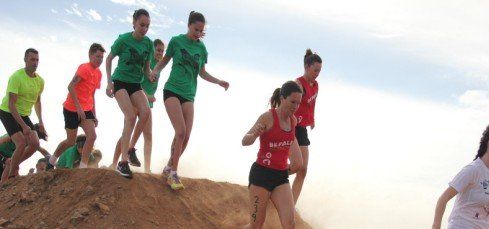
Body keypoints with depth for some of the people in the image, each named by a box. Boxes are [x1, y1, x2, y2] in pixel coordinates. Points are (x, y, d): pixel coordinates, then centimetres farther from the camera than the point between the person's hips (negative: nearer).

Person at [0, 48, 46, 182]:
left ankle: (13, 164, 18)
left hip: (24, 115, 7)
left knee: (35, 143, -5)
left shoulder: (40, 81, -1)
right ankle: (11, 174, -3)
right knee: (21, 143, -21)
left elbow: (37, 101, 16)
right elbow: (11, 105, -27)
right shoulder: (16, 77, -24)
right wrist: (24, 126, -32)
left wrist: (41, 122, 8)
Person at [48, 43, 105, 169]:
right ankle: (52, 160, 27)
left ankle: (83, 166, -10)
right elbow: (71, 86, -22)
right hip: (72, 109, -7)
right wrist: (78, 108, -24)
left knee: (92, 136, -13)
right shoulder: (84, 68, -14)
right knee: (71, 142, 2)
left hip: (86, 110, 7)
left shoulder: (98, 73, 10)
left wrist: (94, 115, 15)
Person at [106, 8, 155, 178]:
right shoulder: (123, 40, -9)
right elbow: (109, 59, 4)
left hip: (136, 84, 4)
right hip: (120, 81, -4)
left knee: (145, 111, -23)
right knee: (131, 116, -21)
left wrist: (150, 76, -11)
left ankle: (131, 148, -5)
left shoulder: (148, 43, 2)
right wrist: (109, 82, -3)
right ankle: (123, 162, -19)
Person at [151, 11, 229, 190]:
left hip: (189, 94, 4)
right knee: (181, 131, -18)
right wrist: (155, 70, -10)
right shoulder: (176, 41, -1)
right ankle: (173, 172, -8)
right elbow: (164, 61, 9)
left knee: (186, 136, -4)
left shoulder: (201, 47, 8)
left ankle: (169, 168, 14)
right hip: (172, 89, -4)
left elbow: (202, 73, 17)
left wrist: (219, 82, 5)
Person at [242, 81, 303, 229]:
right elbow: (245, 142, -18)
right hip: (262, 174, -5)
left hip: (281, 177, 5)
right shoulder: (268, 117, -13)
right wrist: (254, 135, -39)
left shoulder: (293, 120, 7)